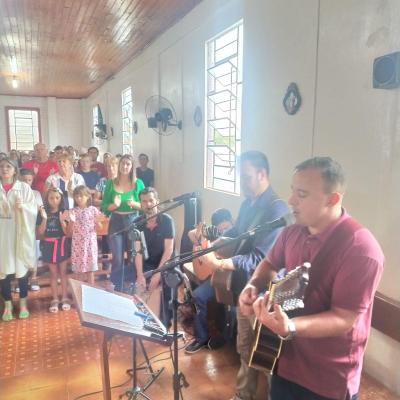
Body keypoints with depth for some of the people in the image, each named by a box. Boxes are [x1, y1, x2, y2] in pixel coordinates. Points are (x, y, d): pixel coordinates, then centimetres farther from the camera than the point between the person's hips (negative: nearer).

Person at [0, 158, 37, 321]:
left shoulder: (24, 187, 0)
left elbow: (34, 210, -3)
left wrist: (23, 206, -22)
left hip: (19, 233, -1)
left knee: (22, 268, 6)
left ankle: (23, 303, 22)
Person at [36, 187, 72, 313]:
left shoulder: (64, 212, -6)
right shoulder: (43, 213, -3)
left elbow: (67, 232, -8)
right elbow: (40, 233, -6)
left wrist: (62, 220, -22)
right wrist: (44, 219, -18)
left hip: (62, 244, -1)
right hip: (49, 245, 1)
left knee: (63, 272, 9)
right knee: (53, 273, 11)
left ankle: (65, 298, 18)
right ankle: (55, 300, 19)